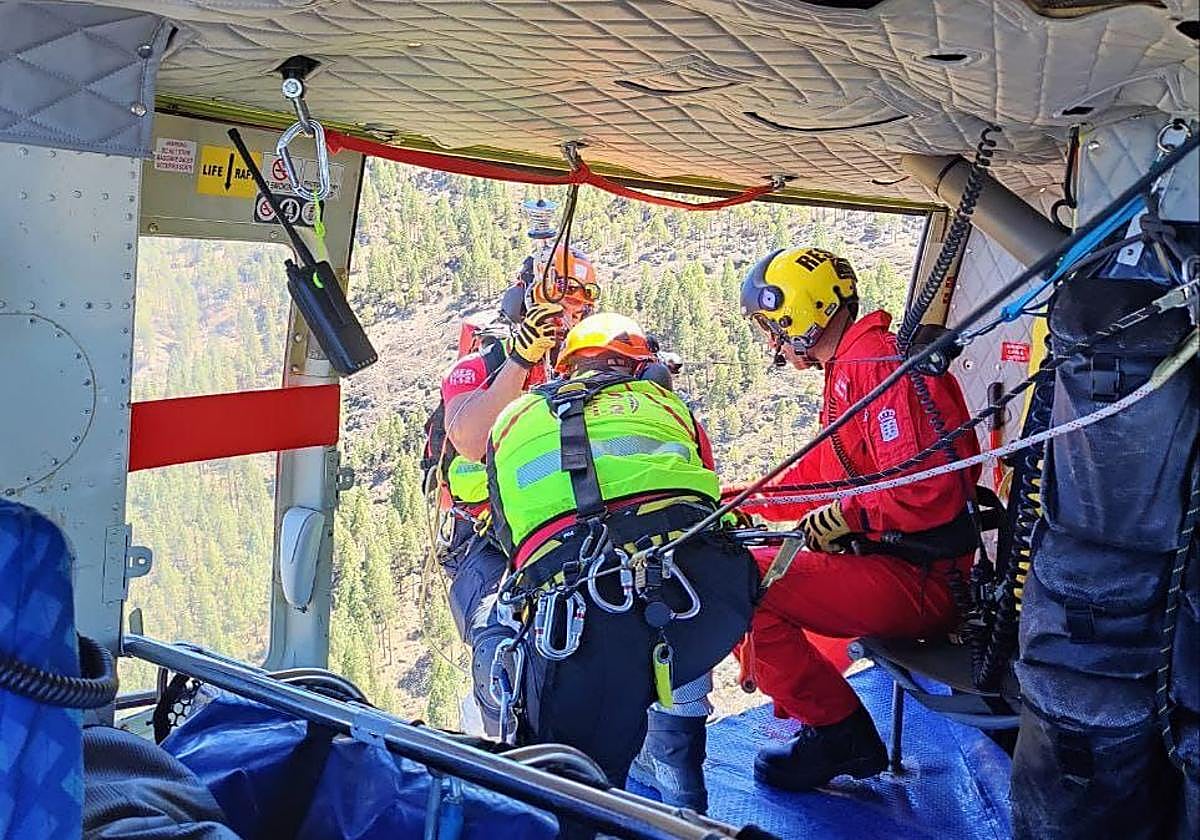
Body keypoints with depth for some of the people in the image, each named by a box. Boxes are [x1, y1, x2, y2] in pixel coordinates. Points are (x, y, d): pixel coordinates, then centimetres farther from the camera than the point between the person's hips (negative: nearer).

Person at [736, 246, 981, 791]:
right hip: (884, 560, 11)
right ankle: (823, 724, 12)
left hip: (921, 581, -11)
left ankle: (842, 739, -4)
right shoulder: (847, 370, 17)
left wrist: (845, 516, -14)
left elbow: (926, 491, -28)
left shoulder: (879, 366, -18)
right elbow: (816, 475, 25)